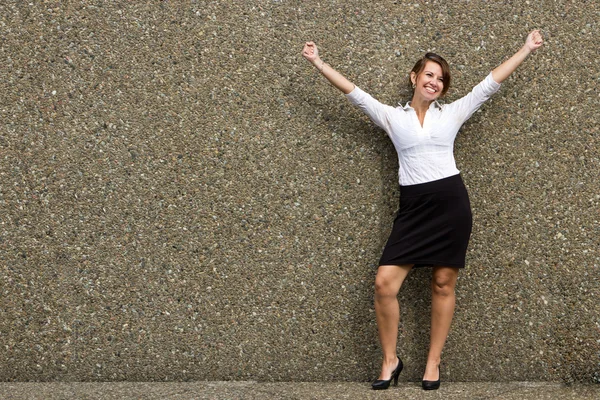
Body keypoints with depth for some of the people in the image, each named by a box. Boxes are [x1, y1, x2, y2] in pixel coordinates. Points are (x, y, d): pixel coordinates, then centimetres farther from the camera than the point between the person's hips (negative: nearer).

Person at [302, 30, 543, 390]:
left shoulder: (452, 113, 10)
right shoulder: (393, 116, 10)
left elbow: (490, 84, 12)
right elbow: (355, 93, 6)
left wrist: (527, 49, 13)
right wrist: (318, 63, 2)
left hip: (451, 202, 0)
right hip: (414, 206, 0)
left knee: (443, 285, 4)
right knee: (385, 283, -10)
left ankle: (434, 362, 15)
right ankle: (390, 360, 6)